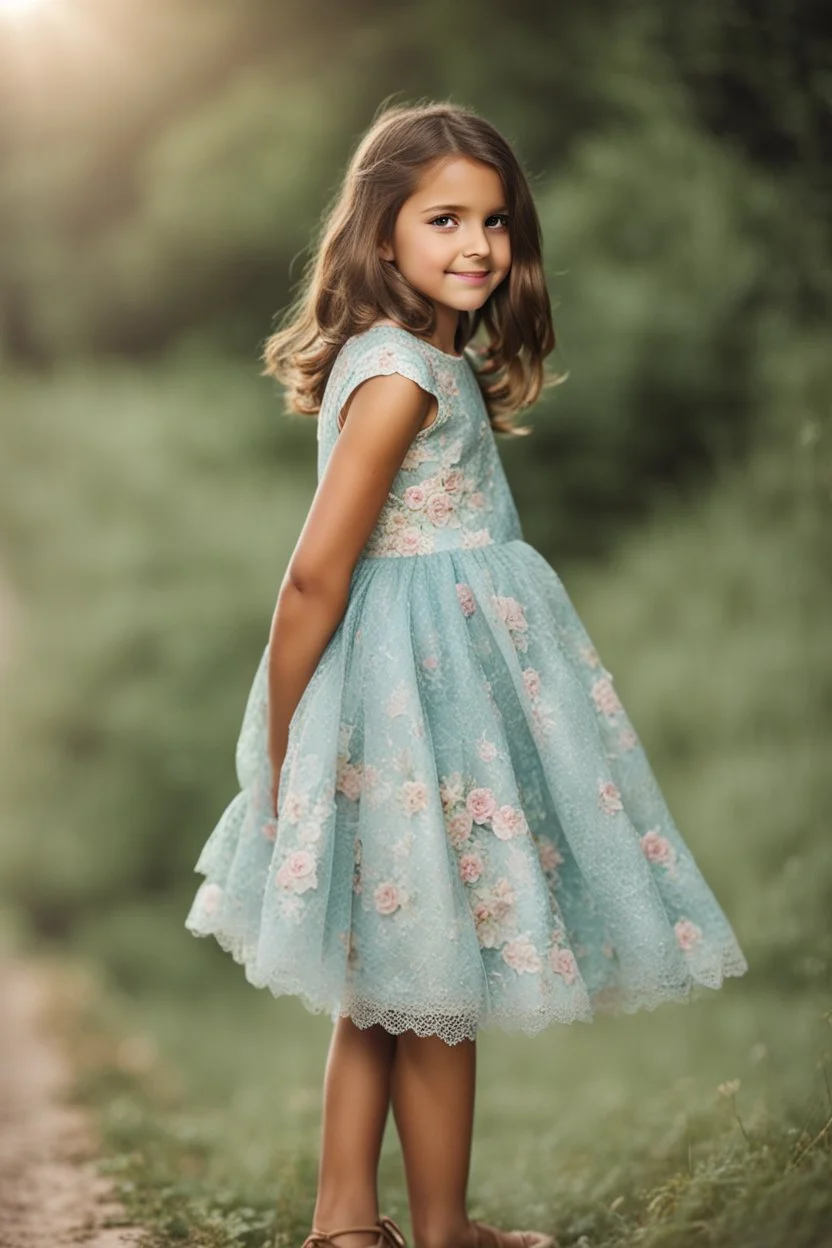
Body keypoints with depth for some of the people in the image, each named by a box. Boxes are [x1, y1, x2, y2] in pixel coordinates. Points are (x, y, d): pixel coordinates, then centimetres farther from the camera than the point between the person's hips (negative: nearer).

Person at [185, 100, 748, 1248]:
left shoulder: (436, 360, 10)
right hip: (427, 685, -10)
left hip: (452, 664, 10)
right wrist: (281, 740, -14)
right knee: (437, 988, 4)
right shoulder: (400, 375, -20)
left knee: (384, 979, 16)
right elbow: (316, 571, -21)